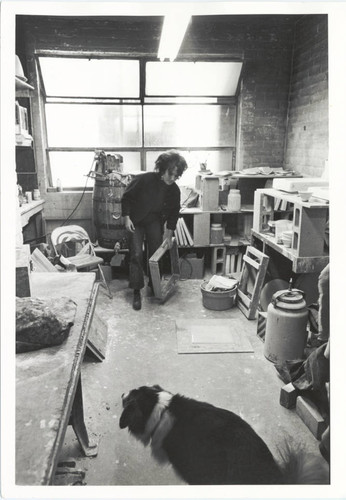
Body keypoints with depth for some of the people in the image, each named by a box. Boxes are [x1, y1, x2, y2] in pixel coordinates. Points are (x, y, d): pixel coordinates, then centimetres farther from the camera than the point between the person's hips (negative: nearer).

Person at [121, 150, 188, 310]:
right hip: (136, 221, -3)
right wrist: (126, 218, -18)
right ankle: (136, 292, -4)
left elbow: (174, 212, 0)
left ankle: (154, 286, 21)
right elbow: (126, 198, -13)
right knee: (136, 255, -11)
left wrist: (169, 234, -2)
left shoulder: (174, 190, -13)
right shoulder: (143, 180, -24)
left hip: (155, 221, 3)